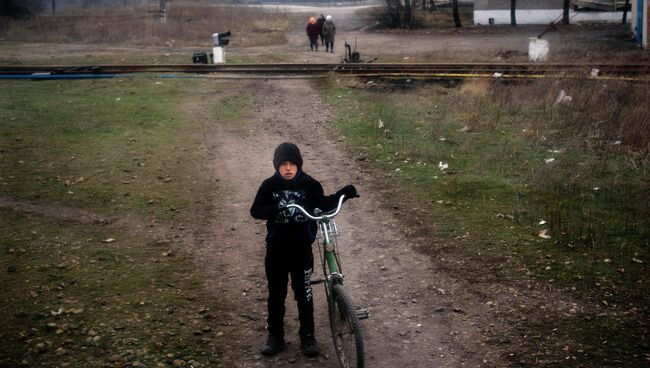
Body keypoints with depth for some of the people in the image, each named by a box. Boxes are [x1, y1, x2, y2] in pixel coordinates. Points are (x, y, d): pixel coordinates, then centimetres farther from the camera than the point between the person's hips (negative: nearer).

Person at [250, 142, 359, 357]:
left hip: (302, 249, 0)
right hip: (276, 250, 1)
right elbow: (255, 211, -8)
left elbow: (323, 204, 8)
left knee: (303, 293, 9)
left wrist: (343, 194, -6)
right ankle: (275, 336, 24)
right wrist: (273, 209, -28)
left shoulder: (309, 184, -6)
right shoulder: (269, 185, -7)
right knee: (276, 294, 11)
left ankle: (308, 337, 22)